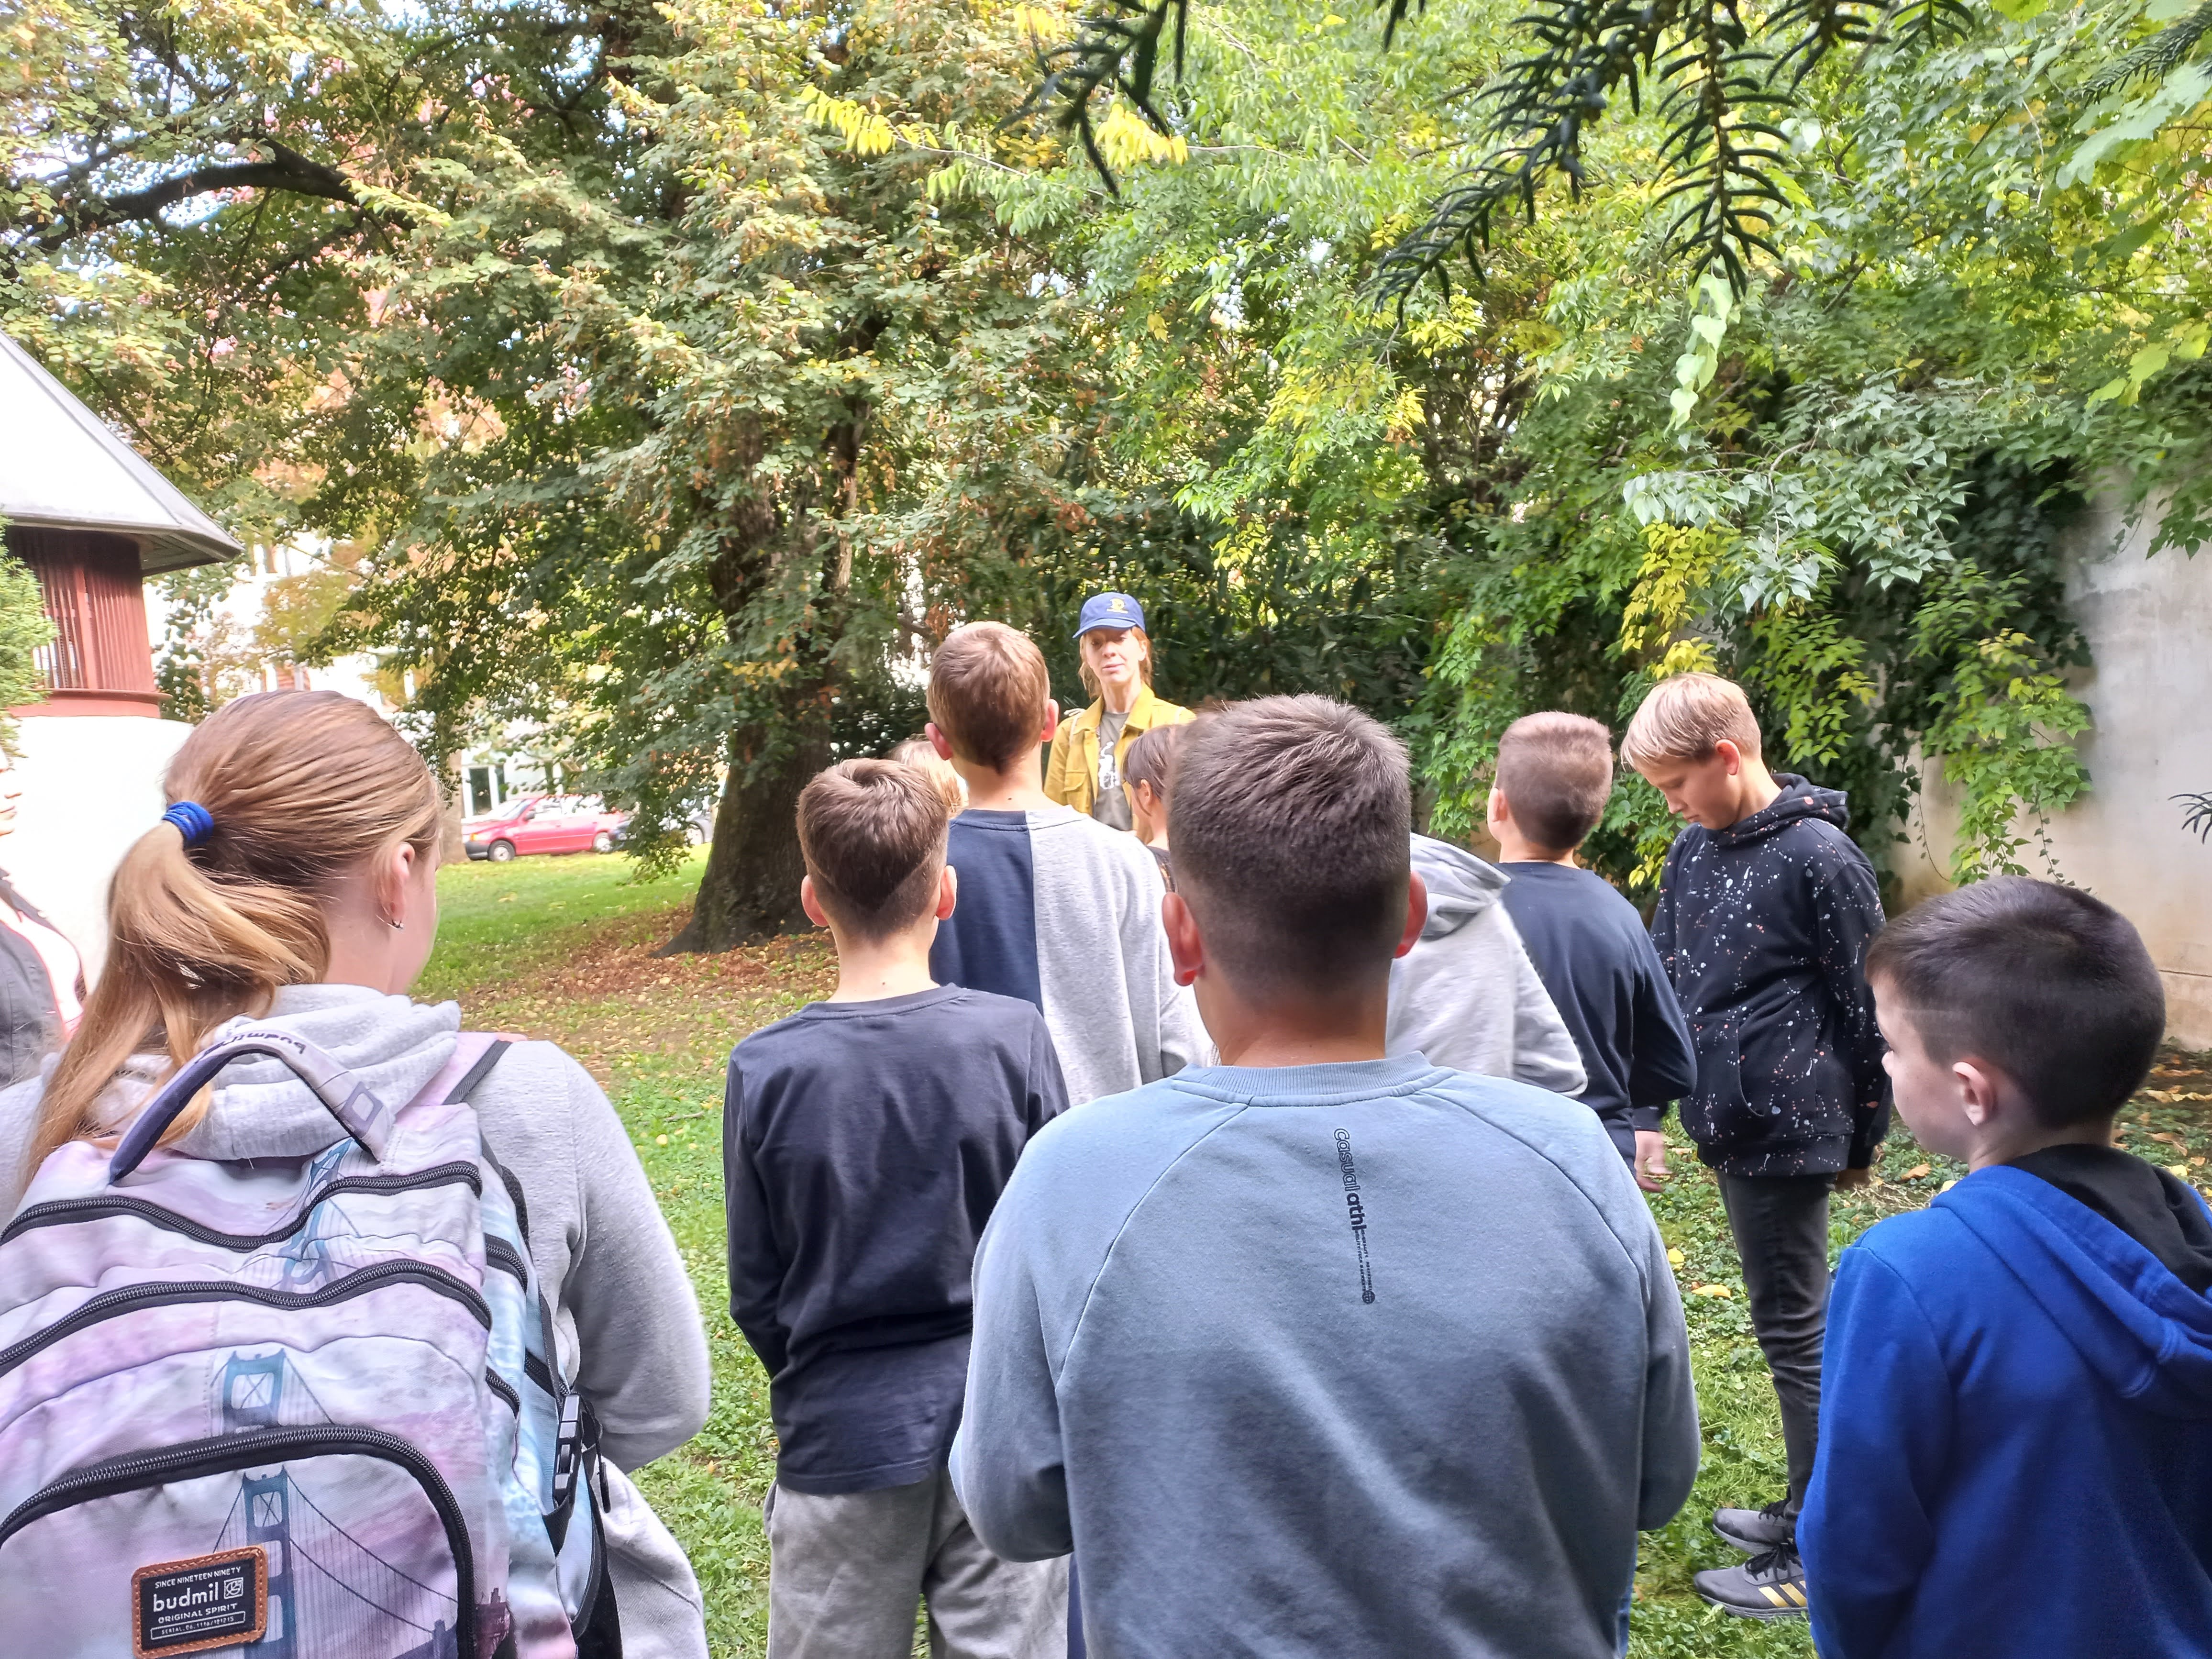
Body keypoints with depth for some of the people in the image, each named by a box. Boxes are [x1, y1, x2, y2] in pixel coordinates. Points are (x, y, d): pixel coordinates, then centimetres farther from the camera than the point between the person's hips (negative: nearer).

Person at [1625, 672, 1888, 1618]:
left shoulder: (1820, 857, -14)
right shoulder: (1694, 851, 8)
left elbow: (1865, 1005, -9)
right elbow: (1665, 980, 14)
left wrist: (1861, 1138, -3)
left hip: (1788, 1130, -8)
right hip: (1729, 1123, 8)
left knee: (1793, 1328, 1)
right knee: (1786, 1322, 17)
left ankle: (1818, 1557, 14)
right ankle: (1811, 1507, 32)